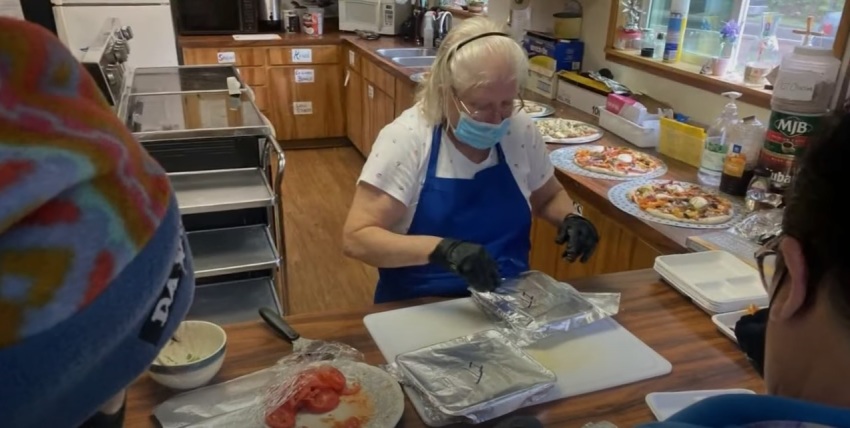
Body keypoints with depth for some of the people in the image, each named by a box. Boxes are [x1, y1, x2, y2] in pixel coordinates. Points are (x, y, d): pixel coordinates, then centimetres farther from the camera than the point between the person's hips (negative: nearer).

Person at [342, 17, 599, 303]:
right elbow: (356, 238, -18)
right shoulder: (405, 138, -15)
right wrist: (441, 248, -30)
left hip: (510, 301, 3)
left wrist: (570, 218, -6)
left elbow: (548, 196, 15)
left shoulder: (521, 129, -3)